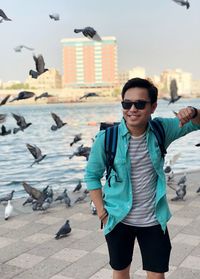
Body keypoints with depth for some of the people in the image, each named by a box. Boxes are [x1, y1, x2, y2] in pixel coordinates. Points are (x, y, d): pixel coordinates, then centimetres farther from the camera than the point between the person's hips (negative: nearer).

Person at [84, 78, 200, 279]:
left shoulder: (161, 130, -10)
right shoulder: (106, 138, -17)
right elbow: (92, 175, -6)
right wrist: (102, 213, -9)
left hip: (153, 220, 1)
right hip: (119, 219, -1)